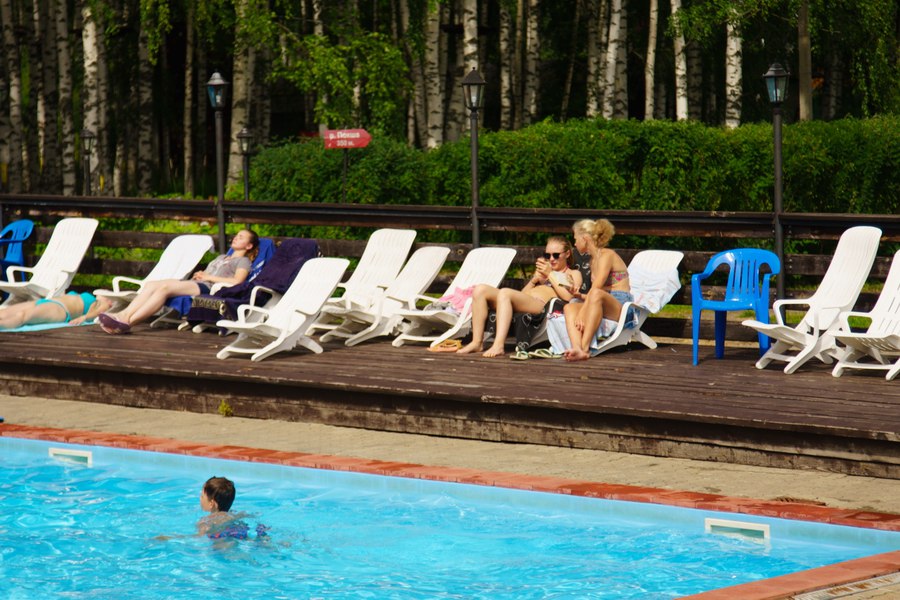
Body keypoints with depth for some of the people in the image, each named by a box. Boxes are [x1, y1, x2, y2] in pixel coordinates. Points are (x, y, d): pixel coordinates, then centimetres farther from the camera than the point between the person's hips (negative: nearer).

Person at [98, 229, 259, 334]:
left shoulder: (243, 261, 13)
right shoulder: (221, 258, 40)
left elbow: (236, 281, -6)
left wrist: (209, 277, -3)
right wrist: (199, 275, 9)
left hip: (208, 288, -8)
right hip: (195, 283, 8)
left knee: (164, 288, -32)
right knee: (151, 285, -18)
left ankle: (128, 322, -43)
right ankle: (123, 315, -36)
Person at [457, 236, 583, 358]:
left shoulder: (573, 274, 21)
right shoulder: (543, 270, 39)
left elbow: (568, 298, -1)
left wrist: (550, 275, 2)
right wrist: (534, 280, 11)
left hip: (542, 304, -7)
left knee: (504, 293, -34)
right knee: (480, 290, -15)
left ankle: (498, 345, -48)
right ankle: (477, 342, -23)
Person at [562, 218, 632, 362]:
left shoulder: (607, 255, -5)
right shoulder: (593, 260, 23)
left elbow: (596, 288, -18)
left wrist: (581, 313, -23)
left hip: (622, 306, -8)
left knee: (597, 294, -39)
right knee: (569, 307, -17)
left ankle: (585, 347, -48)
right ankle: (577, 349, -46)